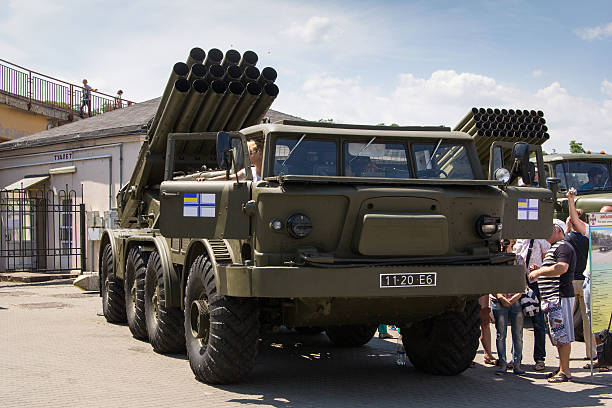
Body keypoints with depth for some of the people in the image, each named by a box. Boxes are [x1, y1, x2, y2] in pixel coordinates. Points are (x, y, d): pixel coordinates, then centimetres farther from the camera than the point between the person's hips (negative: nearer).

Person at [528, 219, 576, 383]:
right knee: (558, 335, 13)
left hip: (559, 295, -11)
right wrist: (540, 270, 16)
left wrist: (539, 272, -18)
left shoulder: (563, 247, -9)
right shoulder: (554, 248, 24)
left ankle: (565, 371, -7)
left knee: (562, 335, -9)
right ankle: (562, 368, 19)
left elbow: (562, 268, -25)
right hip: (552, 297, 11)